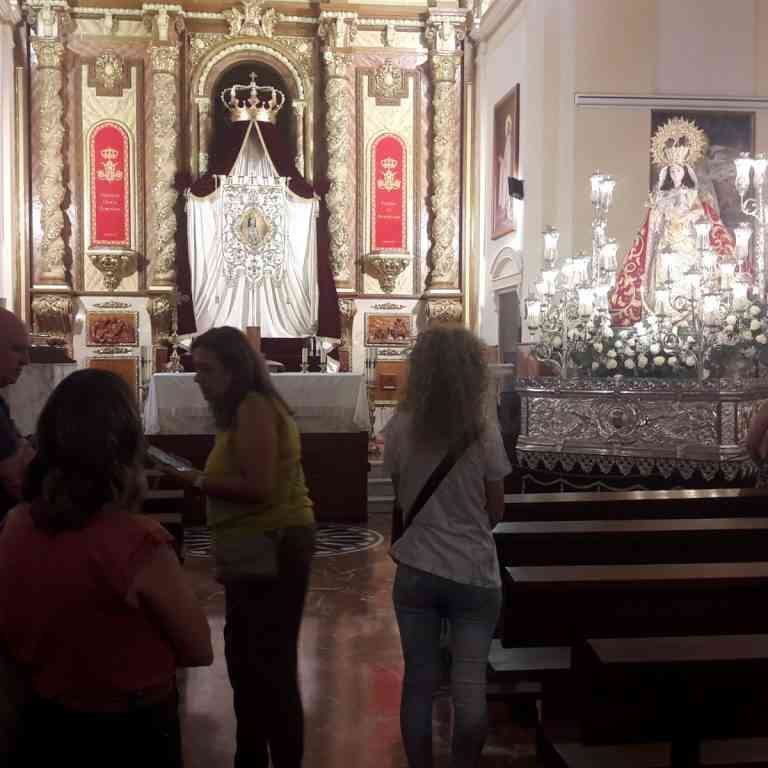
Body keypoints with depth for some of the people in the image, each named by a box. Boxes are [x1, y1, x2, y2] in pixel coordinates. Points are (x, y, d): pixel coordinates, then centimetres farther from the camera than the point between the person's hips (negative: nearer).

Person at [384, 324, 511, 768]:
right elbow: (496, 511, -2)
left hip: (416, 571, 2)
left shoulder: (400, 428, -8)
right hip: (475, 573, -2)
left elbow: (401, 498, 6)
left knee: (420, 683, 14)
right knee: (470, 687, 6)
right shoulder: (484, 430, -11)